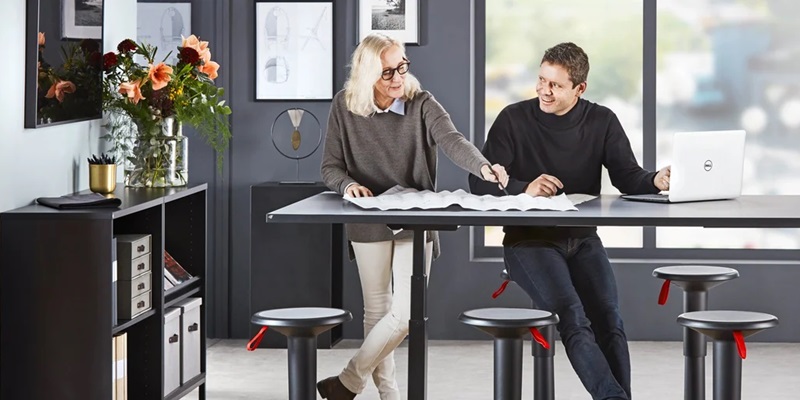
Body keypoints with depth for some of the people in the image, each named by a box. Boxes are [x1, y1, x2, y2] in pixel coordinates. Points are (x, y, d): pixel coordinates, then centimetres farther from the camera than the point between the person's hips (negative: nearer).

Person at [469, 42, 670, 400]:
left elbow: (629, 178, -1)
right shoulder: (514, 119, -2)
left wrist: (655, 181, -24)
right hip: (528, 239, -3)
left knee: (609, 321, -20)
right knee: (574, 320, -26)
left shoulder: (602, 122, 5)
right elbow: (480, 182, -6)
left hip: (582, 238, 3)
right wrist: (524, 189, -24)